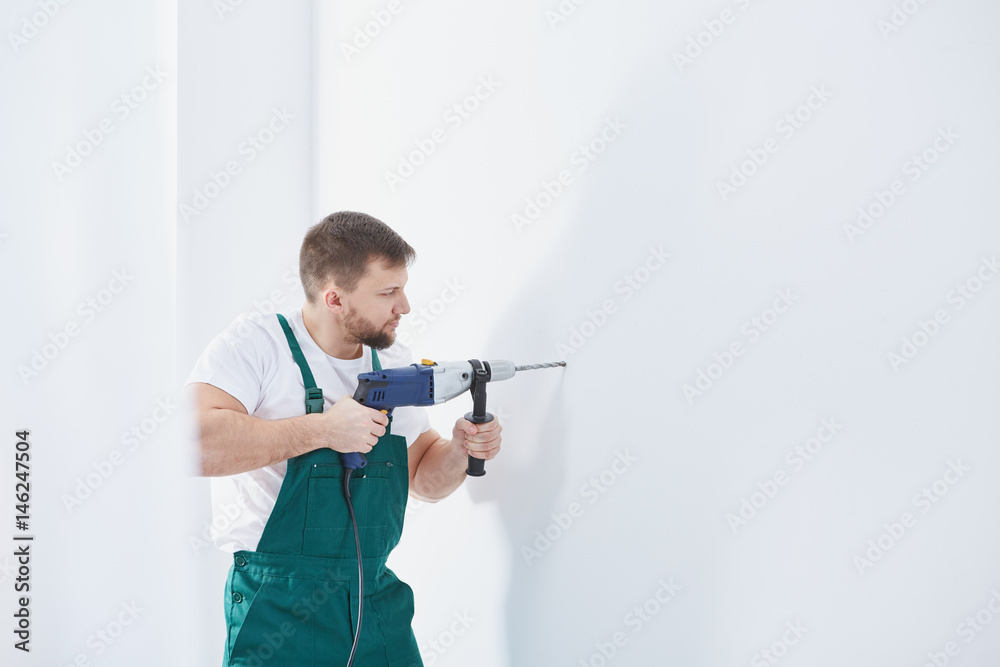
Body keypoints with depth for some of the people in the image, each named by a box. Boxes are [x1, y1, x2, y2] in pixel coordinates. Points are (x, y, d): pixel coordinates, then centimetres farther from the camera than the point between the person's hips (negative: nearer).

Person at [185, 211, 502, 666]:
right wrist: (323, 429, -23)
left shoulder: (394, 363, 10)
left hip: (378, 604, 6)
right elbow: (193, 442, -25)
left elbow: (423, 478, 19)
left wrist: (459, 451, -3)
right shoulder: (257, 342, -9)